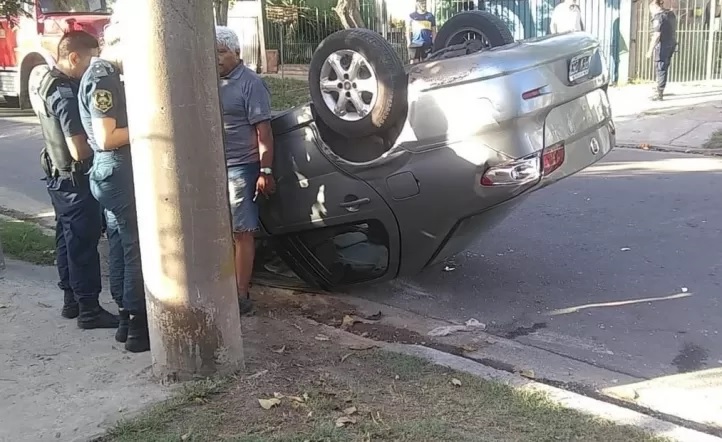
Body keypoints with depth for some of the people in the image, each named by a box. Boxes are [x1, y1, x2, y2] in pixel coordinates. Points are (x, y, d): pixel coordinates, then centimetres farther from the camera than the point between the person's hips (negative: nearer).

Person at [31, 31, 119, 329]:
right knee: (84, 242, -2)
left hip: (56, 174, 10)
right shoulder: (66, 95, -24)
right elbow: (79, 151, -26)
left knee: (67, 237, 16)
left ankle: (71, 300, 27)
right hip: (74, 178, -10)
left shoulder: (47, 82, 6)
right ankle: (89, 309, 5)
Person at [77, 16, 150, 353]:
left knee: (121, 246, 14)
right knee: (136, 248, -7)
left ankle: (126, 318, 22)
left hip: (113, 171, 11)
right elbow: (106, 138, -22)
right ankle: (138, 328, -2)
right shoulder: (103, 78, -16)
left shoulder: (102, 73, 15)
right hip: (118, 171, -11)